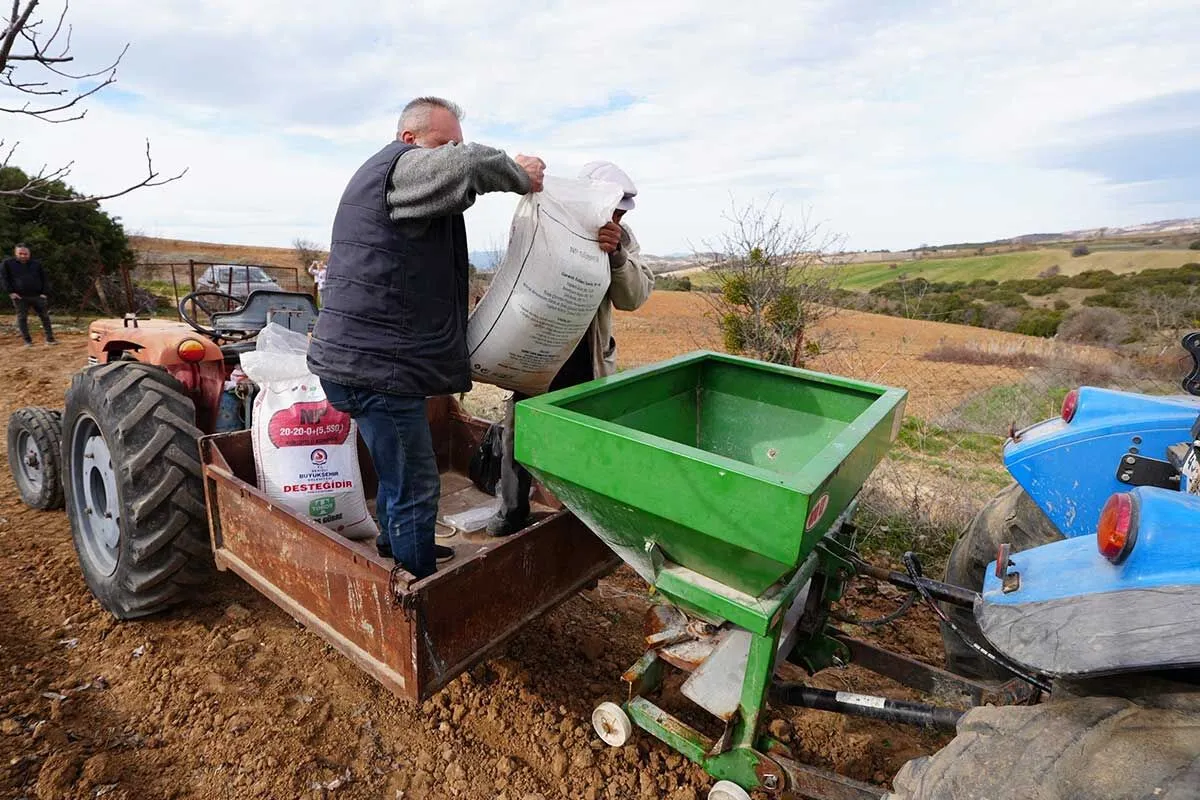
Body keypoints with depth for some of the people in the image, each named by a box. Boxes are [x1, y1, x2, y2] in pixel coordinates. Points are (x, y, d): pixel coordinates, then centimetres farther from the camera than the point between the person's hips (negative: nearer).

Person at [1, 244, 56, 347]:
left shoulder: (36, 263, 8)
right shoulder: (8, 263, 3)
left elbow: (44, 279, 9)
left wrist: (45, 292, -1)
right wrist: (10, 292, -8)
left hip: (37, 296, 1)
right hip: (20, 297, -1)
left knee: (45, 316, 3)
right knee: (22, 318, 2)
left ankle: (50, 338, 9)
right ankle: (27, 341, 8)